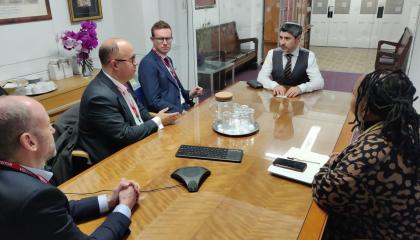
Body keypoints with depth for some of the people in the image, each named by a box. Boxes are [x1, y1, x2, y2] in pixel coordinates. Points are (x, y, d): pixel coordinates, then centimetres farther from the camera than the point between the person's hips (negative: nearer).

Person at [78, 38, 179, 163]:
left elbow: (139, 109, 13)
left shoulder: (120, 81, -1)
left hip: (136, 144, 8)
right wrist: (158, 121, -12)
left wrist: (159, 121, -3)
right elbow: (124, 136, -23)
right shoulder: (100, 96, -26)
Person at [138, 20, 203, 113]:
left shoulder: (168, 60, 15)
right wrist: (181, 112, -22)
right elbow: (154, 101, -17)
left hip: (183, 107, 8)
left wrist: (189, 94, 4)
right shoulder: (148, 63, -12)